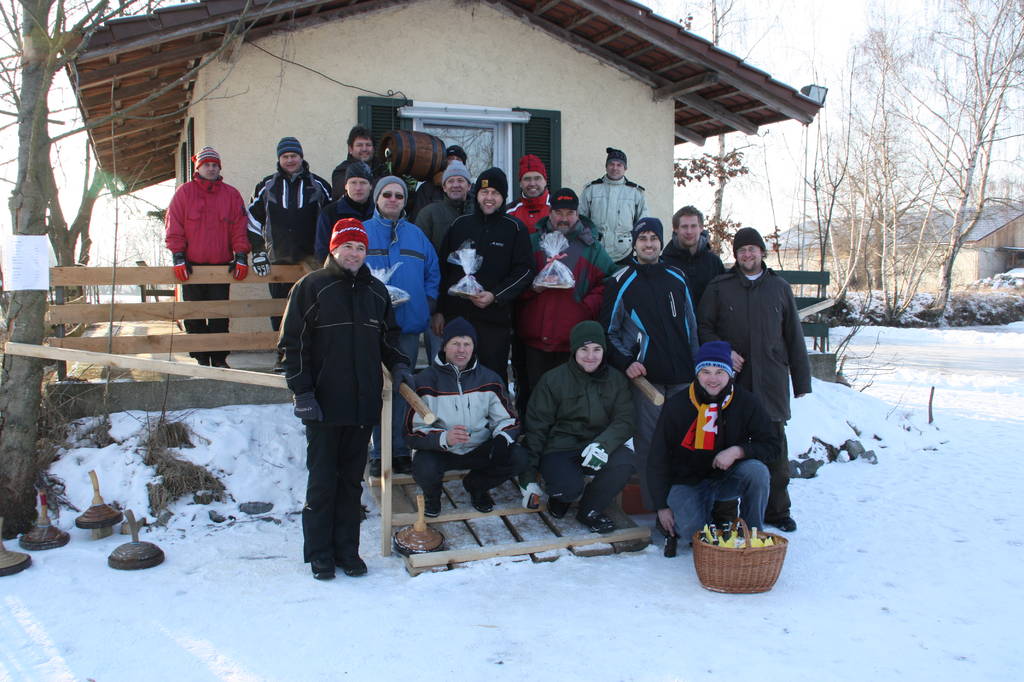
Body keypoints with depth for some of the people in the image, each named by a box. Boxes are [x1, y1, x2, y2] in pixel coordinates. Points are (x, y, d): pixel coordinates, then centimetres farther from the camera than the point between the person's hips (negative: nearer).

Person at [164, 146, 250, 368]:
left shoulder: (231, 194, 8)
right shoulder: (184, 193, 5)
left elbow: (239, 227, 6)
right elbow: (173, 226, 2)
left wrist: (241, 256, -3)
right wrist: (178, 256, -7)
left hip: (222, 265, 1)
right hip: (192, 266, 0)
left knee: (220, 315, 1)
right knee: (194, 316, 3)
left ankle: (219, 357, 9)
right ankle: (201, 357, 11)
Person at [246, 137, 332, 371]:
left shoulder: (318, 185, 9)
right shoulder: (267, 186, 10)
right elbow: (253, 219, 11)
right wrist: (258, 252, 2)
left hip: (312, 259, -1)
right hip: (278, 259, 1)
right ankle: (283, 356, 12)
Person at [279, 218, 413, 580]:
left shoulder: (376, 291, 13)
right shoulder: (311, 287, -2)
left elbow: (388, 335, 25)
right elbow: (294, 343, -5)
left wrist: (398, 363, 6)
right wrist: (302, 391, -11)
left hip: (364, 403, 4)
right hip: (323, 404, -4)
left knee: (352, 481, 11)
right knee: (322, 482, 2)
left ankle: (347, 549, 22)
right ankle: (319, 554, 15)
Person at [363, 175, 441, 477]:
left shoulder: (416, 235, 13)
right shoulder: (361, 233, 4)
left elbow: (433, 273, 14)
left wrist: (428, 305, 2)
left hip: (409, 325, 2)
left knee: (402, 389, 7)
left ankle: (401, 450, 15)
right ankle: (378, 452, 11)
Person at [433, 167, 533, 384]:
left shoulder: (515, 228, 3)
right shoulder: (460, 224, 11)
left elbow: (524, 271, -1)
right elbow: (443, 269, 14)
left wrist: (495, 296, -14)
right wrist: (439, 311, 10)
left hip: (495, 319, -3)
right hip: (456, 316, 3)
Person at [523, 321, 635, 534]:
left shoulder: (615, 379, 4)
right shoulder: (552, 380, -5)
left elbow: (624, 420, -4)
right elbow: (536, 427, -4)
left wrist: (603, 444, -27)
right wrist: (528, 475, -9)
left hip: (596, 447, 3)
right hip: (559, 449, -3)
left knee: (624, 460, -28)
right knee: (570, 488, -32)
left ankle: (589, 510, -3)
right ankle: (559, 494, 10)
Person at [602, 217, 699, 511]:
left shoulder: (677, 278, 14)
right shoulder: (621, 282, 2)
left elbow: (691, 326, 18)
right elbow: (608, 331, 4)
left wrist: (696, 365, 13)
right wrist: (625, 363, -9)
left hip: (682, 376, 4)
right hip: (645, 375, -3)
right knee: (648, 441, -4)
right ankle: (654, 506, 6)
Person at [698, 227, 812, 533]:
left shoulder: (779, 287, 11)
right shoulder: (719, 287, 6)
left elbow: (794, 336, 12)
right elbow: (703, 327, 5)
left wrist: (802, 380, 10)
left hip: (772, 381, 1)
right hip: (731, 380, -1)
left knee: (775, 449, 4)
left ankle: (777, 510, 18)